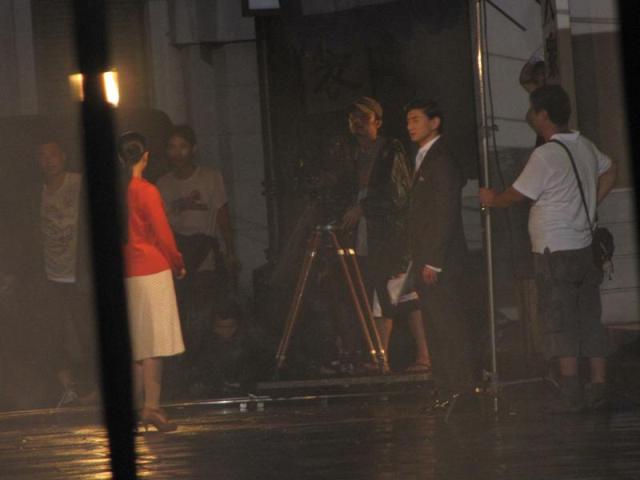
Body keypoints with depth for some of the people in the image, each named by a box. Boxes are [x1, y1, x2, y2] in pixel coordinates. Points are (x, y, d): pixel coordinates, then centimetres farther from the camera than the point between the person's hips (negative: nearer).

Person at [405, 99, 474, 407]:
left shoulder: (442, 160, -11)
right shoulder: (424, 159, 19)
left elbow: (446, 213, -17)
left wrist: (433, 262, -19)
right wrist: (419, 261, 15)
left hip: (440, 259, -10)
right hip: (426, 260, 10)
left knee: (449, 325, -9)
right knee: (435, 327, 10)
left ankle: (460, 390, -8)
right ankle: (444, 391, 13)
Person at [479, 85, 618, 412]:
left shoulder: (545, 155, -15)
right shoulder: (586, 148, 9)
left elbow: (515, 196, -7)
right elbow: (609, 171, 28)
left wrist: (491, 200, 13)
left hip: (556, 252, -7)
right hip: (586, 247, 7)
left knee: (560, 323, -5)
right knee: (590, 320, 9)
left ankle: (571, 391, -10)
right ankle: (598, 388, 8)